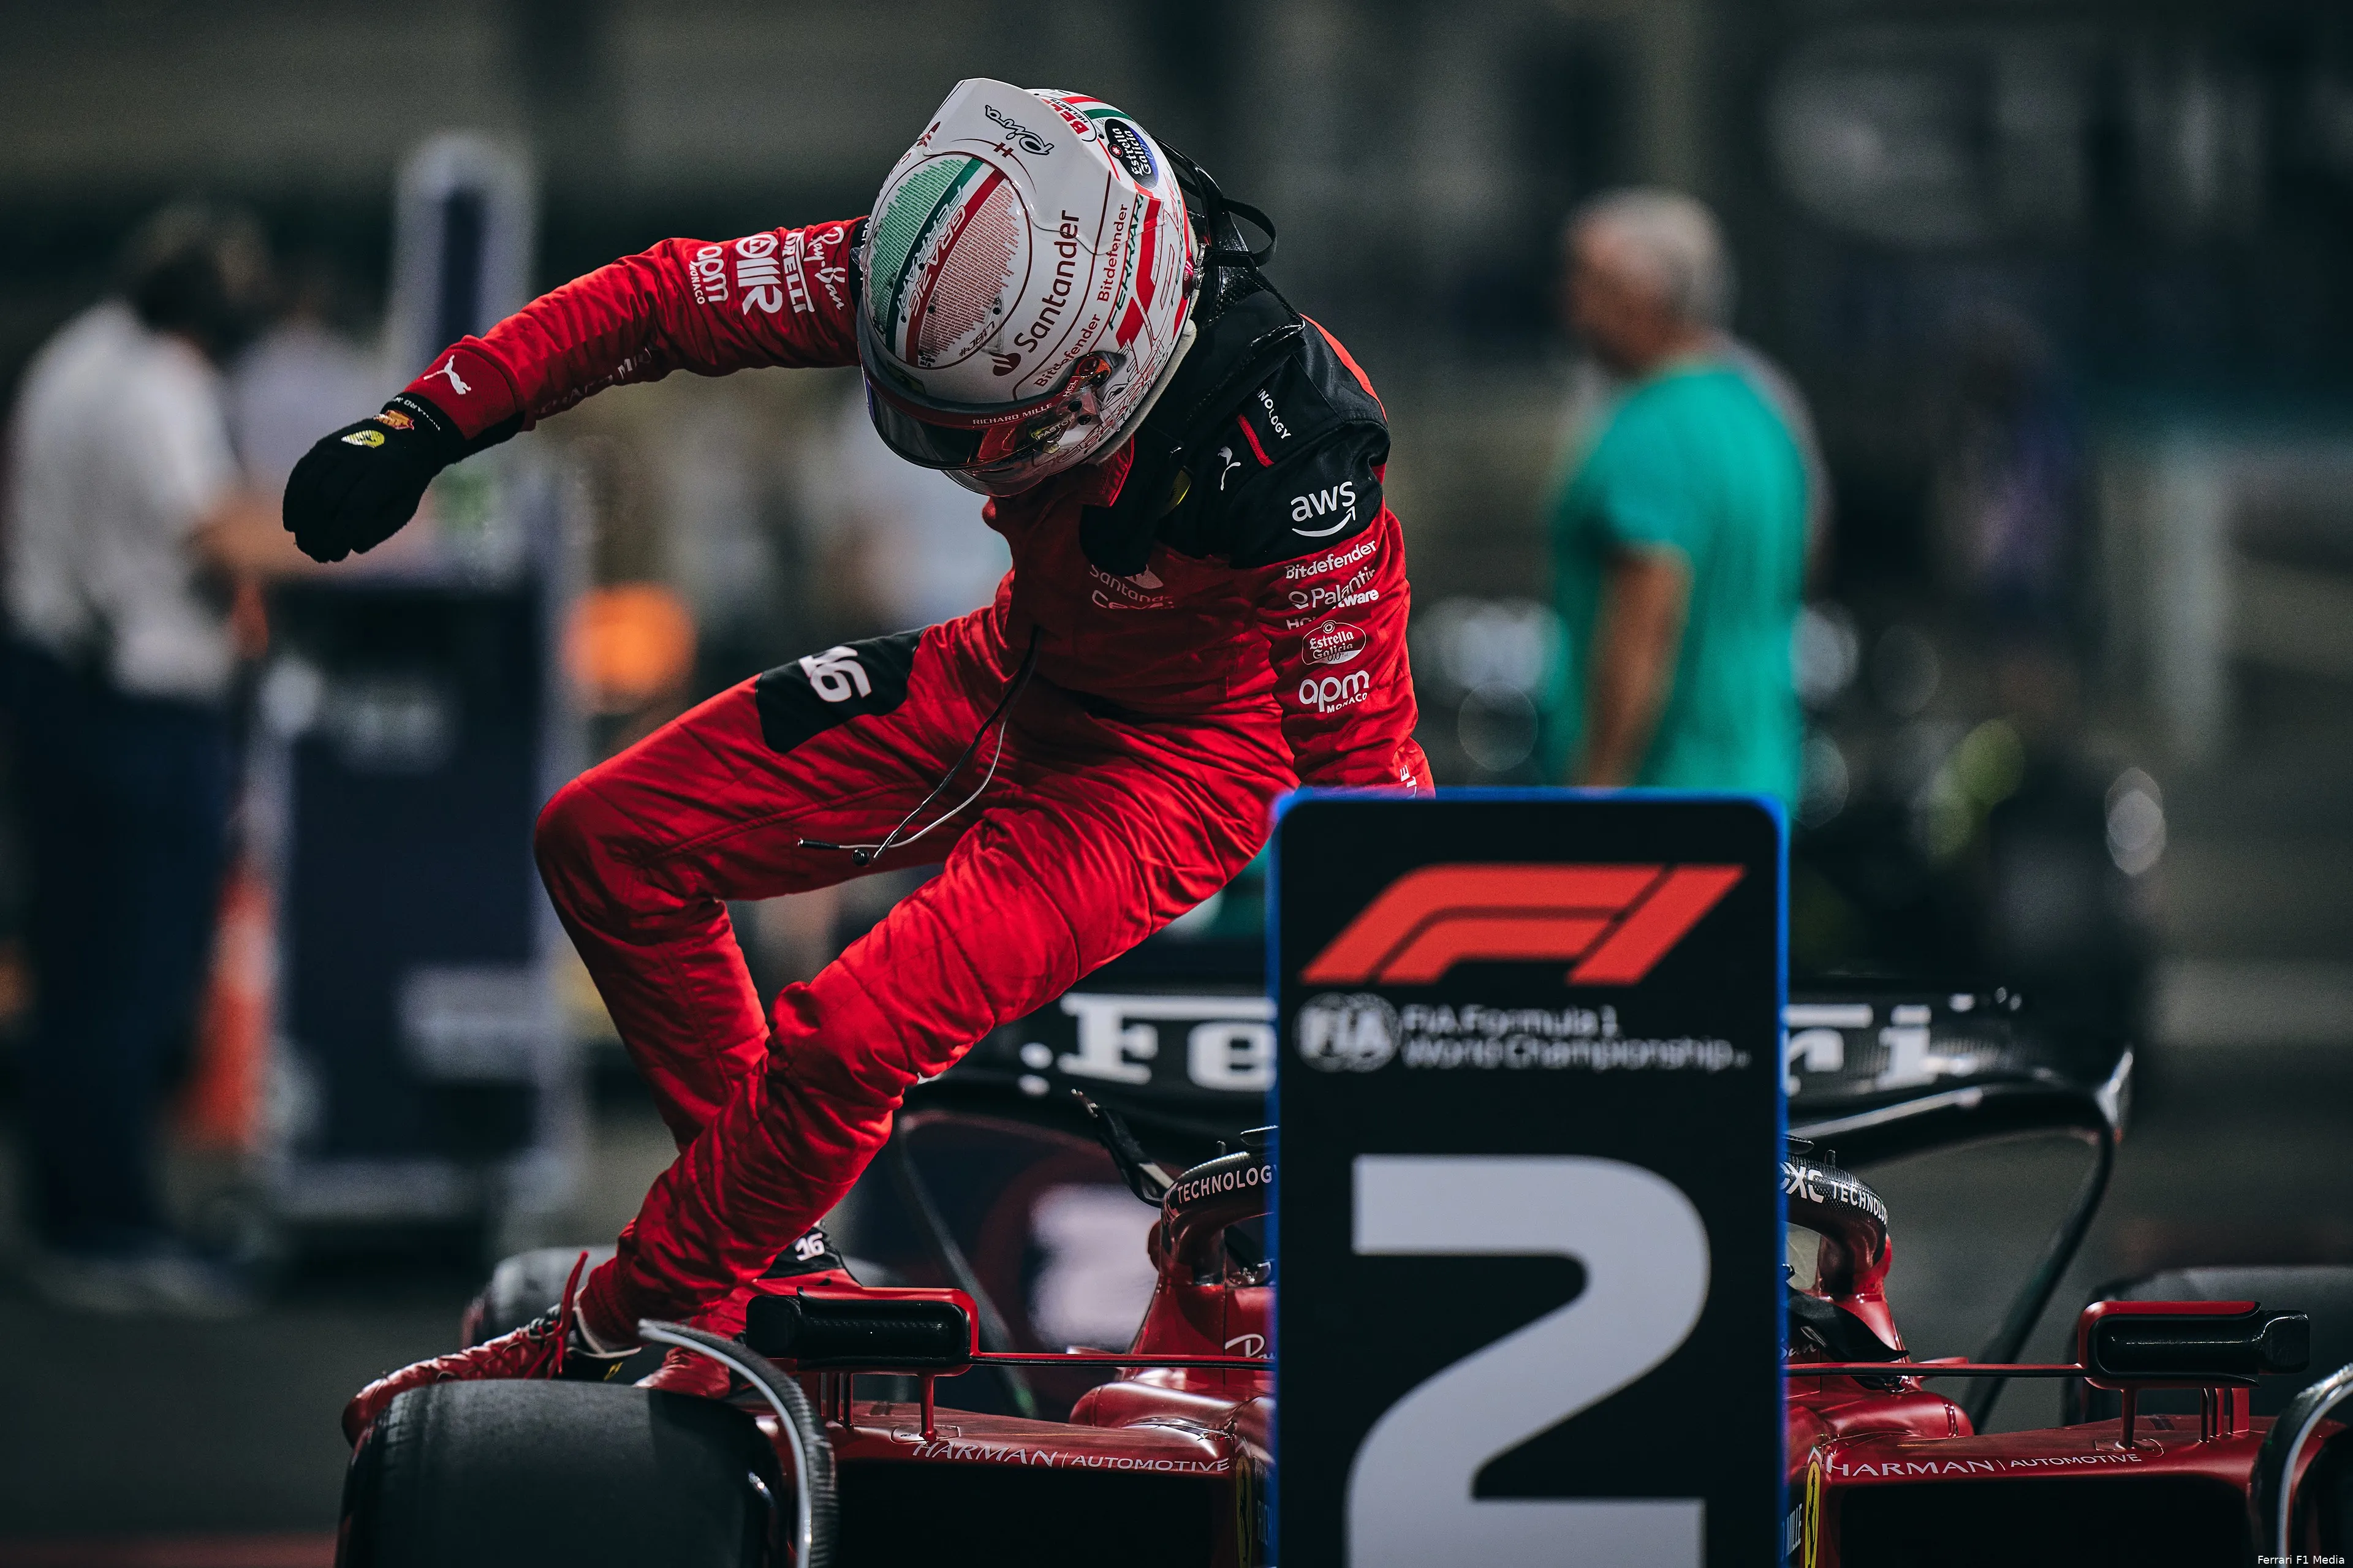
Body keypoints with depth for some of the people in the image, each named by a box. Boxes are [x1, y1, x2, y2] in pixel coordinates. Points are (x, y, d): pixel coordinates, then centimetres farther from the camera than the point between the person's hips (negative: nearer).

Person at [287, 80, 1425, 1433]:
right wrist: (425, 422, -17)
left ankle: (616, 1343, -1)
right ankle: (777, 1250, 10)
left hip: (1191, 749, -7)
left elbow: (1359, 751, -26)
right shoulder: (946, 275, -23)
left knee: (851, 1041, -24)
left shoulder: (1291, 437, -37)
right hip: (1021, 666, 7)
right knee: (610, 841, -1)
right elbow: (666, 299, -11)